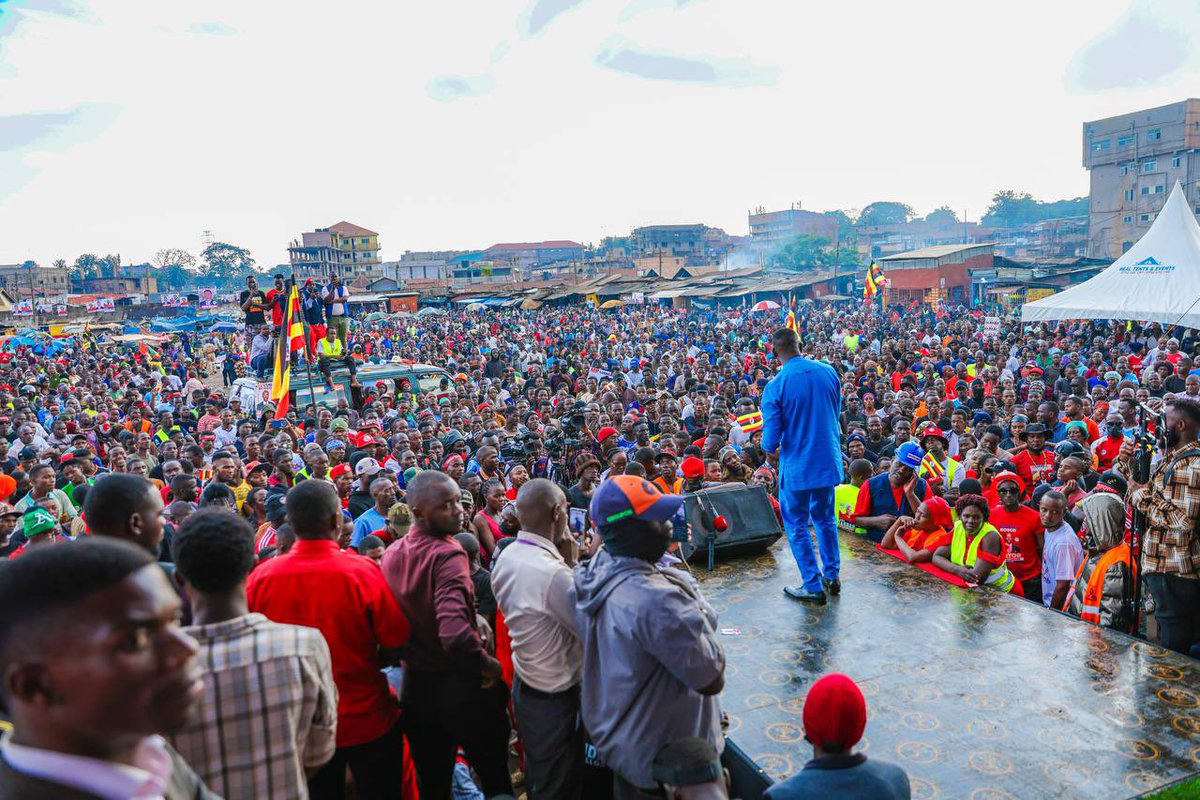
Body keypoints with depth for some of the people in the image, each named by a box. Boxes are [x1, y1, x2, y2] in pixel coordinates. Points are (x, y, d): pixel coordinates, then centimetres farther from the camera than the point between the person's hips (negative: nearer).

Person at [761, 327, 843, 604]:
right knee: (825, 518, 22)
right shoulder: (828, 372, -5)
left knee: (797, 524, 10)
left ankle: (813, 586, 15)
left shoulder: (775, 386, -19)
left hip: (797, 465, -5)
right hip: (829, 459, 5)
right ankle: (832, 576, 32)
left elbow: (771, 439, -16)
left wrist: (771, 448, 7)